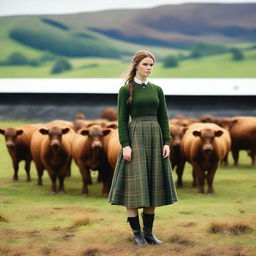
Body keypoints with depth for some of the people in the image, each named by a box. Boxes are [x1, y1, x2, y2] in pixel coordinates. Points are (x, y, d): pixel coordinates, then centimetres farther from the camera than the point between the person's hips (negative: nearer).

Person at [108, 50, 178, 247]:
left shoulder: (157, 90, 11)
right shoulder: (125, 90, -1)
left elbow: (163, 118, 10)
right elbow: (122, 120, -5)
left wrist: (166, 143, 0)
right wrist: (125, 145, -14)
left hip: (155, 138, 4)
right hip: (135, 137, -4)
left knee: (151, 186, 5)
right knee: (135, 187, -6)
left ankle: (148, 232, 12)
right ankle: (137, 233, 2)